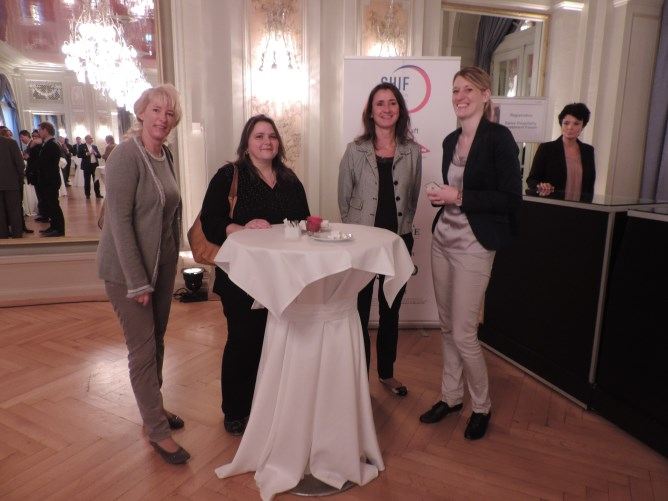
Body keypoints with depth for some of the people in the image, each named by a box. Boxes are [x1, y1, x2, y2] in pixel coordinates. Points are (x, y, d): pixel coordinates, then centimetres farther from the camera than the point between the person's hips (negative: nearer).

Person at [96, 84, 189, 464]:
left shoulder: (165, 154, 6)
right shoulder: (127, 155, -16)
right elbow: (120, 220, -20)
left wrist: (171, 261, 9)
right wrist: (138, 281, -19)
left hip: (163, 263, 7)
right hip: (129, 267, -7)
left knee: (157, 340, 17)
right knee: (143, 347, 2)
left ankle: (154, 406, 36)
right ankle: (158, 431, 16)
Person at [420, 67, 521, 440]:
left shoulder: (498, 137, -10)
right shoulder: (451, 140, 11)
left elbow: (512, 199, -15)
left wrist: (460, 197, -18)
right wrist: (441, 196, 1)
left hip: (474, 244, -7)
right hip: (443, 238, 7)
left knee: (463, 332, -3)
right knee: (447, 325, 14)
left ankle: (482, 407, 21)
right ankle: (451, 396, 31)